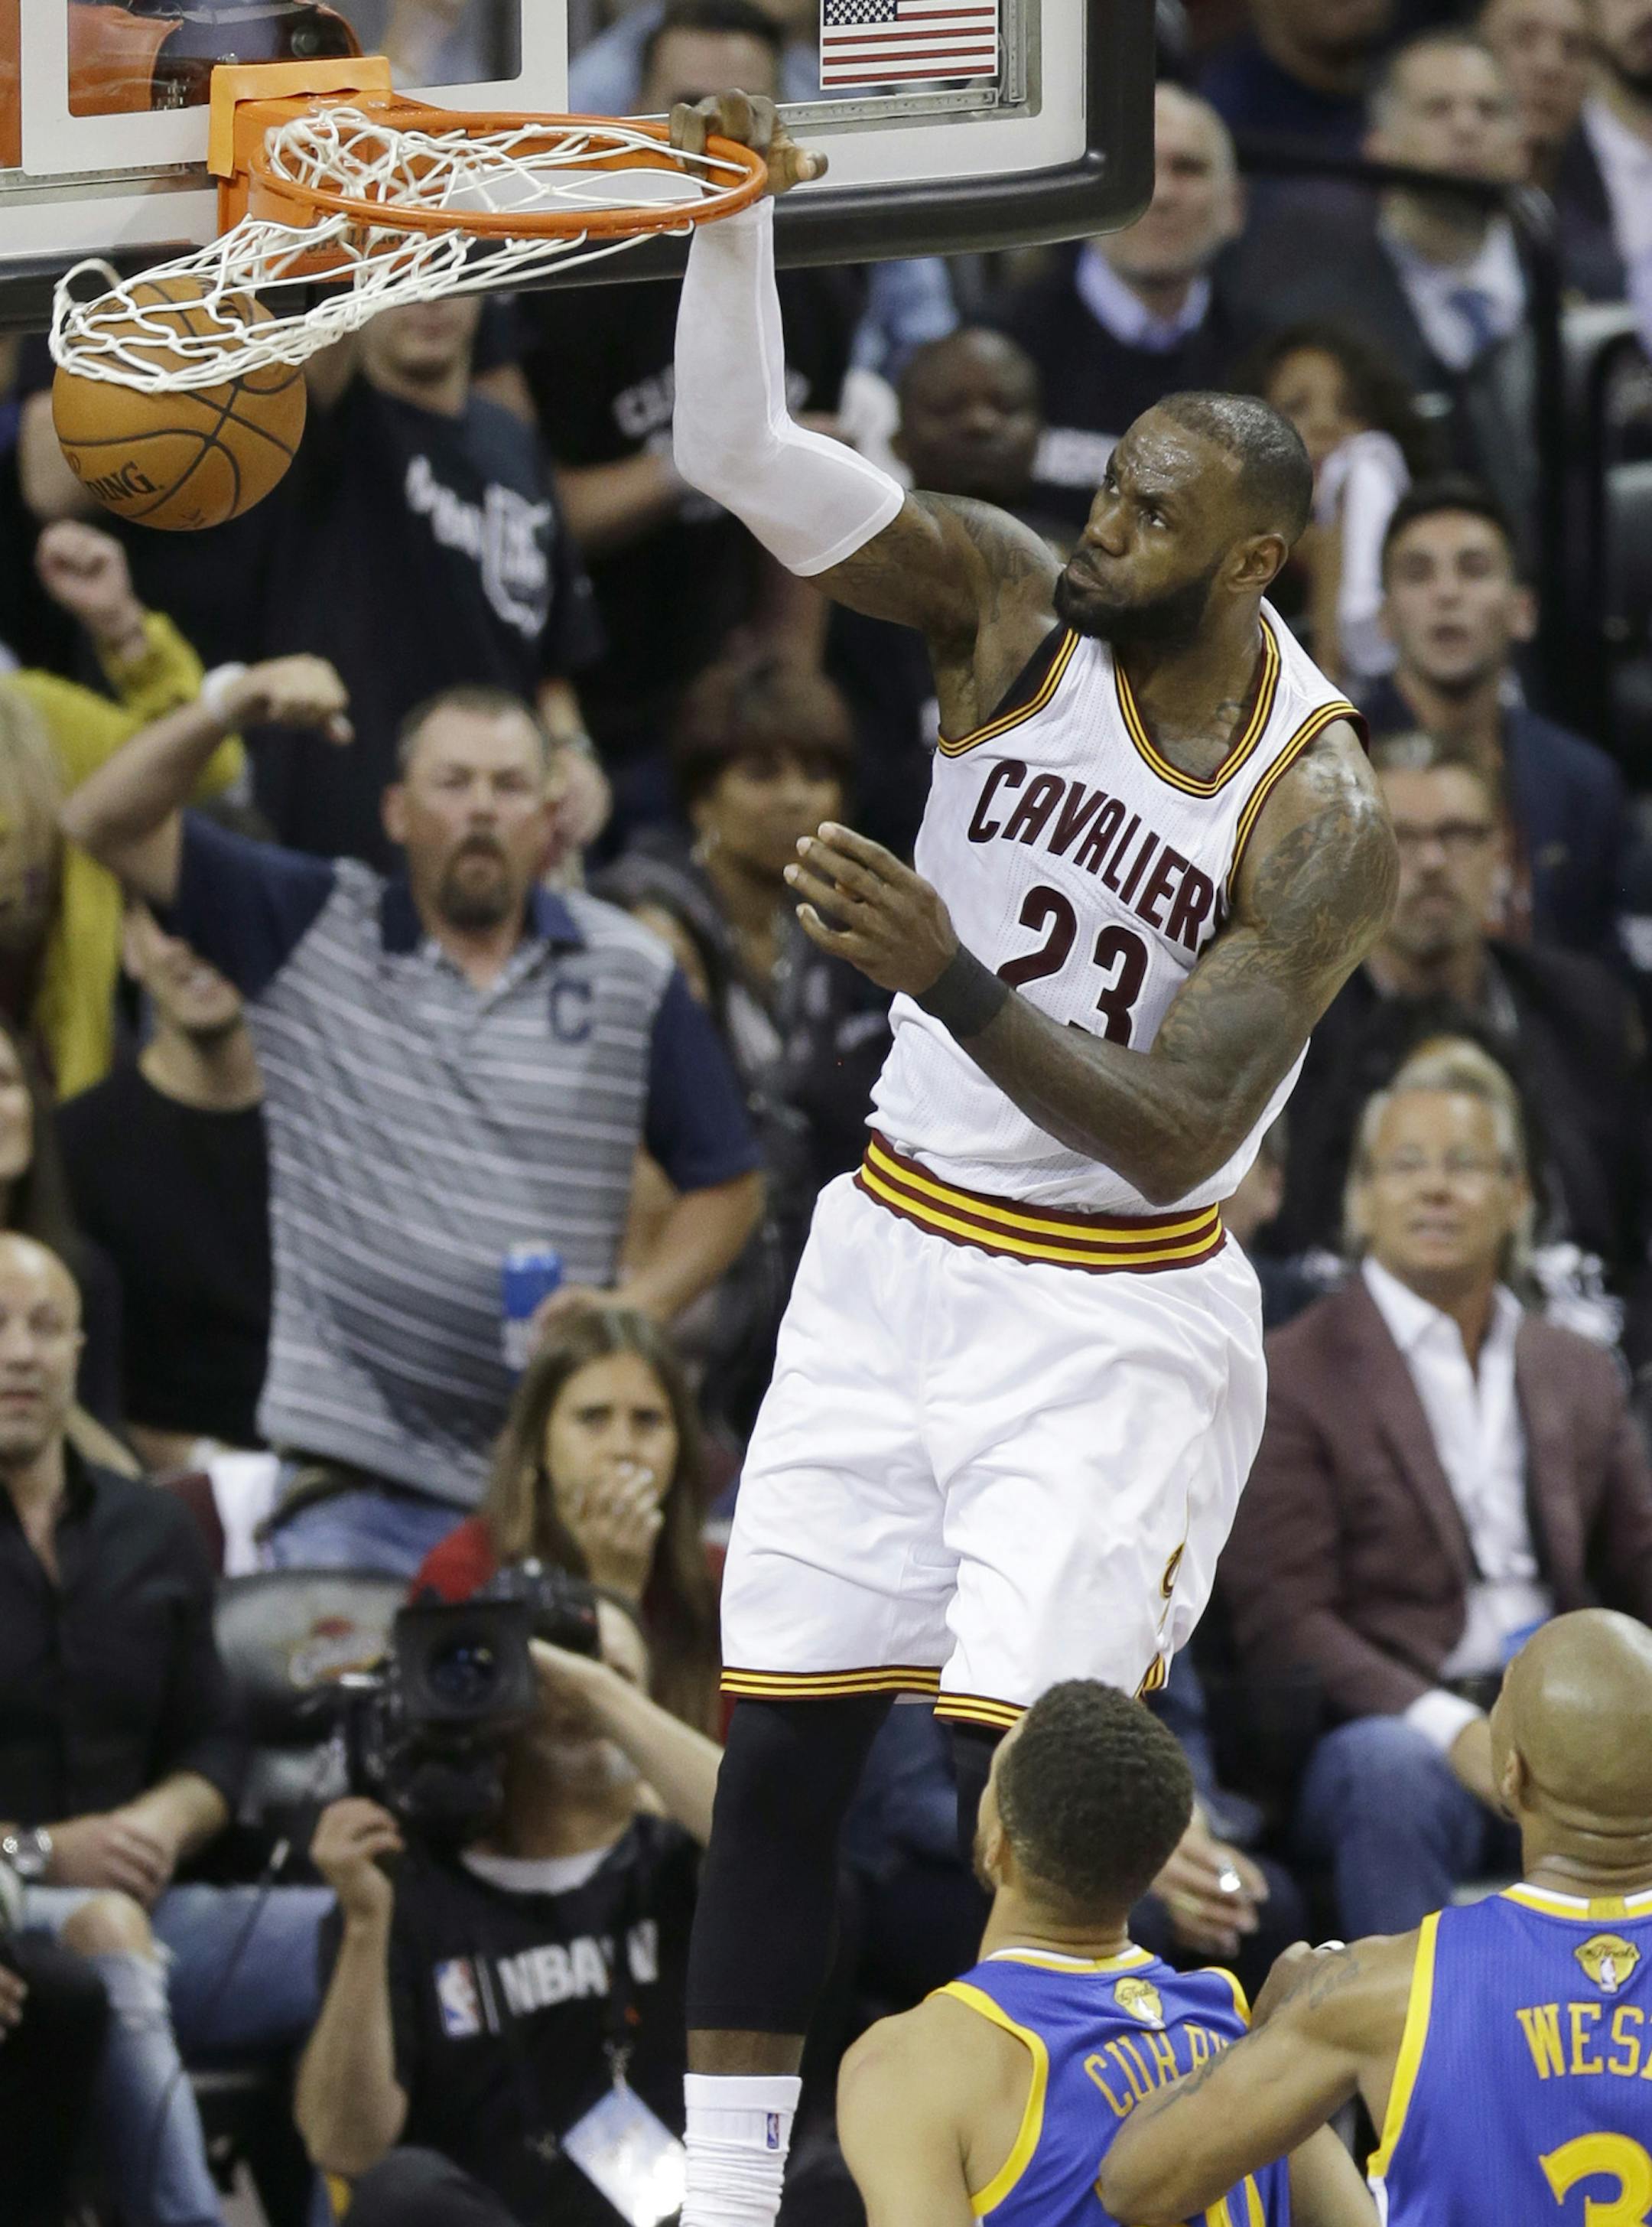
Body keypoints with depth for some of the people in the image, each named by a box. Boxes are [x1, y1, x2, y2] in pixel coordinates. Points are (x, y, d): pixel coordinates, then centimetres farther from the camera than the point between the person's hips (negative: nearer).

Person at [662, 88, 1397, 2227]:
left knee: (1021, 1803, -10)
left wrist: (952, 977, -35)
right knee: (776, 1753, 3)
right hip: (896, 1254, 4)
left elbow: (1177, 1137, -23)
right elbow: (740, 454, -20)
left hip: (1112, 1321, -4)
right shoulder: (1014, 608, -8)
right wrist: (734, 218, -36)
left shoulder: (1320, 816, -18)